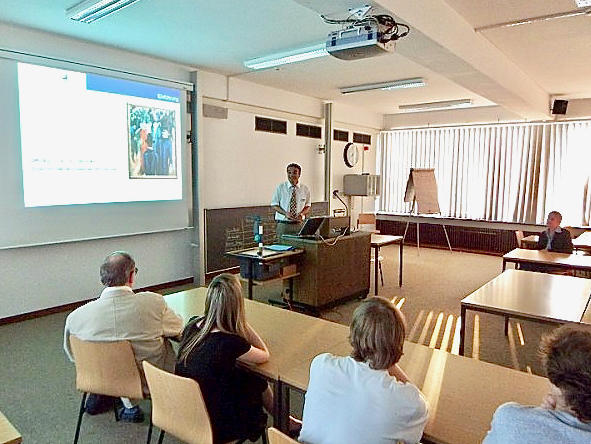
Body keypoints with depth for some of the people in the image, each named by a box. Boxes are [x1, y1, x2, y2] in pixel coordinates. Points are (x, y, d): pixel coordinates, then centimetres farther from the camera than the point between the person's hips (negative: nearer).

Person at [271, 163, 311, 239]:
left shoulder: (305, 189, 5)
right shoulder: (280, 187, 1)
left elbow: (307, 206, 12)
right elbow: (274, 205, 3)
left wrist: (302, 213, -10)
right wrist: (285, 213, -15)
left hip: (299, 224, 1)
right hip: (283, 224, -1)